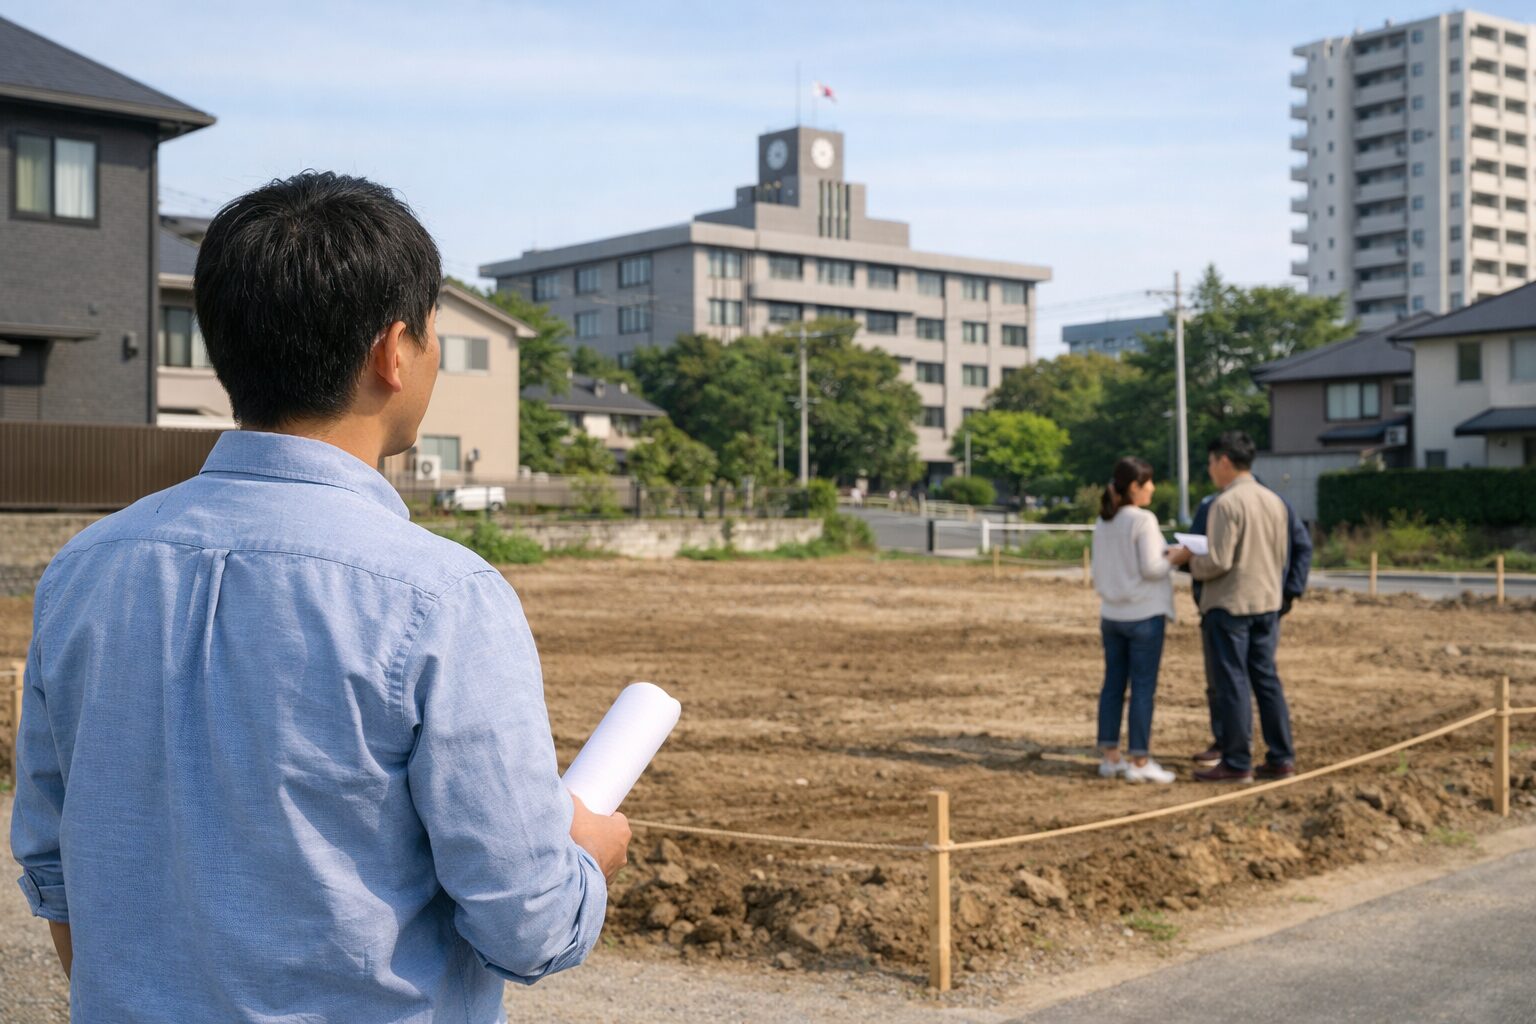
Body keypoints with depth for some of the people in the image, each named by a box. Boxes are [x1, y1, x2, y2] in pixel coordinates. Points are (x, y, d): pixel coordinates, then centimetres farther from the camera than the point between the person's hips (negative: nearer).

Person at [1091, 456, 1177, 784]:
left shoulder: (1102, 523, 7)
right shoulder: (1143, 520, -14)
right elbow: (1151, 567, -16)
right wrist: (1174, 558, 0)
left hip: (1111, 615, 7)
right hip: (1144, 615, -7)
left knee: (1113, 684, 11)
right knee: (1143, 688, -2)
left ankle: (1110, 757, 15)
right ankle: (1139, 761, 1)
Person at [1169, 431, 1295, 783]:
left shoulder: (1226, 503, -16)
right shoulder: (1274, 500, 8)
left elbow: (1218, 562, -20)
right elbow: (1280, 557, 14)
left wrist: (1188, 558, -3)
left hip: (1230, 604, -7)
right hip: (1267, 602, 7)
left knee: (1233, 682, -1)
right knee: (1266, 678, 13)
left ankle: (1237, 764, 4)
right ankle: (1281, 758, 16)